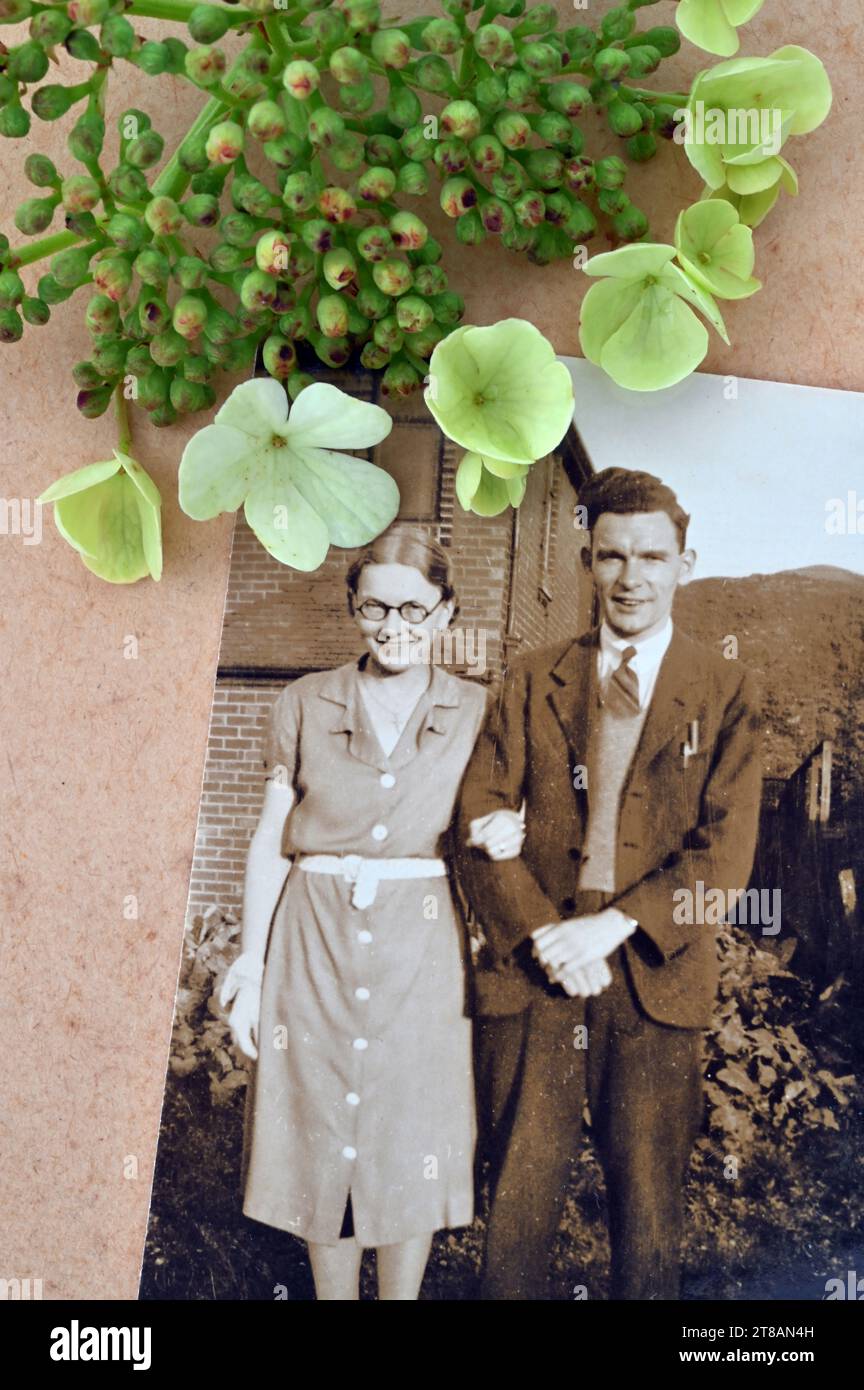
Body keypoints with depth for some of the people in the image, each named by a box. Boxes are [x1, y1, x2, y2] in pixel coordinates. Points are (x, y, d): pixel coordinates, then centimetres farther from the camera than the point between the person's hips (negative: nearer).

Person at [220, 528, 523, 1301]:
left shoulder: (476, 712, 4)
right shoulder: (306, 705, 3)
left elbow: (488, 823, 12)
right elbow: (270, 841, 3)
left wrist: (502, 837, -12)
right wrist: (252, 961, -2)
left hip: (423, 948, 0)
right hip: (317, 943, 0)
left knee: (411, 1146, 8)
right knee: (323, 1142, 9)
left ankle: (403, 1293, 29)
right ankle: (333, 1293, 29)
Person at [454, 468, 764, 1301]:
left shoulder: (723, 692, 5)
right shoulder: (533, 682, 9)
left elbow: (725, 853, -3)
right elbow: (479, 822, 1)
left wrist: (614, 923, -15)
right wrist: (544, 933, -12)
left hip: (656, 981, -1)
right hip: (531, 975, 1)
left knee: (649, 1216, 10)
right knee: (518, 1202, 8)